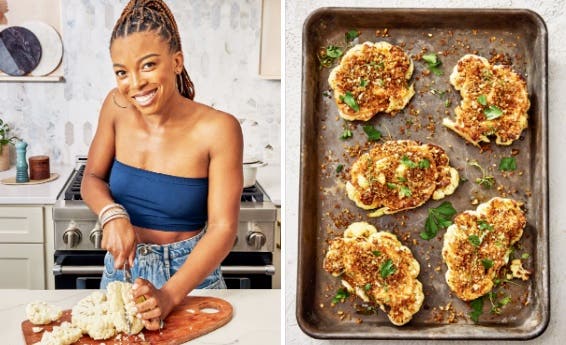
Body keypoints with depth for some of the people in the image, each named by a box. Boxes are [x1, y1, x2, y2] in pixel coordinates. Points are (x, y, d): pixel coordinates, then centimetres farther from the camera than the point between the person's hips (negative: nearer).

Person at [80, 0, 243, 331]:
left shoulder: (217, 129, -21)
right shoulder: (117, 107, -10)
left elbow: (223, 228, -21)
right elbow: (92, 178, 3)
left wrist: (168, 295, -32)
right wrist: (112, 215, -19)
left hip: (190, 272, -3)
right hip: (122, 266, 3)